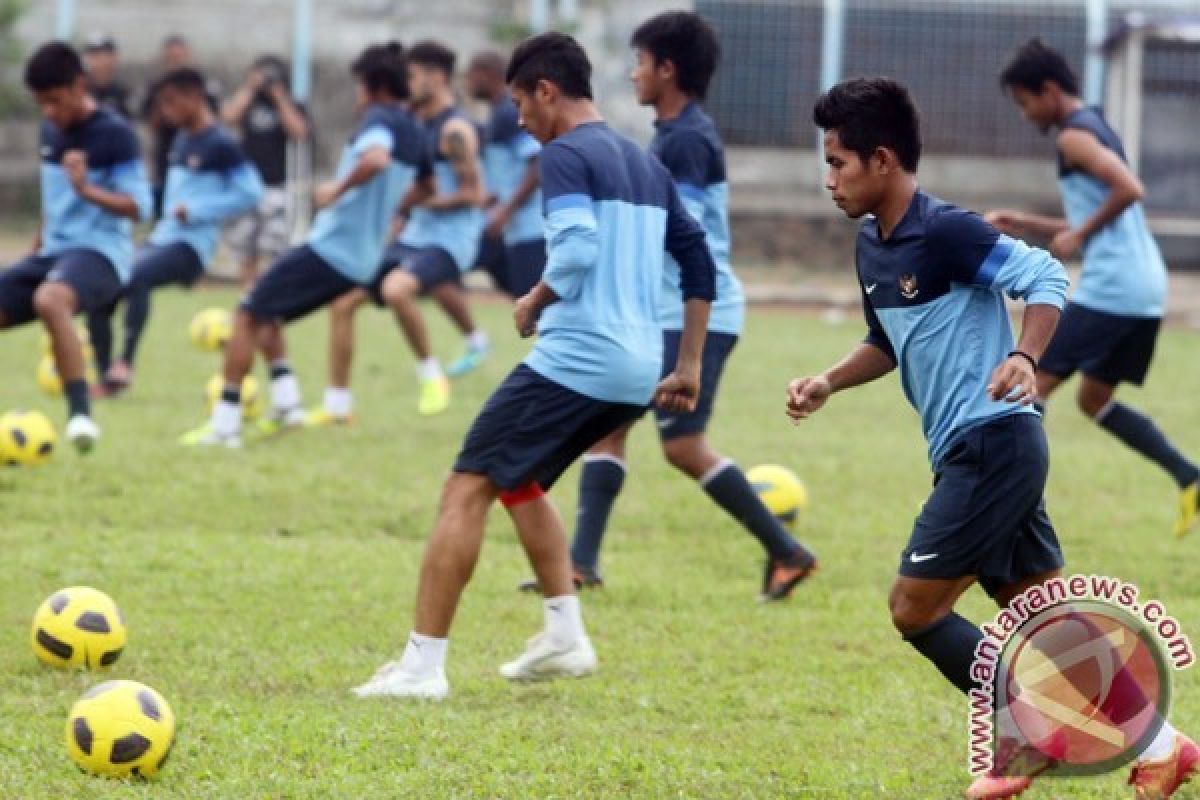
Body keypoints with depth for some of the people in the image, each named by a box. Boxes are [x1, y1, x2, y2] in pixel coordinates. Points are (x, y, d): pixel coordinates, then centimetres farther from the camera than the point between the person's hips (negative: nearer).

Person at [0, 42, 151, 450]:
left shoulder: (114, 135, -10)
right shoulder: (51, 132, 13)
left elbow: (139, 207, -14)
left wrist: (87, 189, -27)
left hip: (100, 252, -9)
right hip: (54, 250, 9)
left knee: (49, 300, -40)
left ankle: (80, 413, -41)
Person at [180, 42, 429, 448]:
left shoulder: (379, 121, -14)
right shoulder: (414, 133, 13)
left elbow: (377, 158, -39)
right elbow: (426, 185, 33)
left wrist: (338, 189, -25)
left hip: (331, 246, -9)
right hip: (360, 261, 9)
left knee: (247, 317, 0)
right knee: (265, 315, 23)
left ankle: (225, 424, -4)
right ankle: (286, 403, 8)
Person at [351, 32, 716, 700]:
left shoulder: (567, 155, -7)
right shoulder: (646, 166, 19)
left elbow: (577, 249, -22)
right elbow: (700, 262, 19)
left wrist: (536, 301, -4)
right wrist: (689, 368, 21)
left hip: (575, 360, -9)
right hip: (638, 372, 9)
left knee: (468, 489, -5)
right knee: (520, 481, 27)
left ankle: (423, 664, -11)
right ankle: (566, 636, 19)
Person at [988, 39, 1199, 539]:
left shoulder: (1073, 136, -9)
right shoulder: (1097, 131, 22)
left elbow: (1129, 189, -24)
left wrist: (1079, 235, -13)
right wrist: (1026, 225, 22)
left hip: (1110, 289, -10)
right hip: (1145, 291, 10)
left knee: (1034, 385, -5)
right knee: (1094, 401, 18)